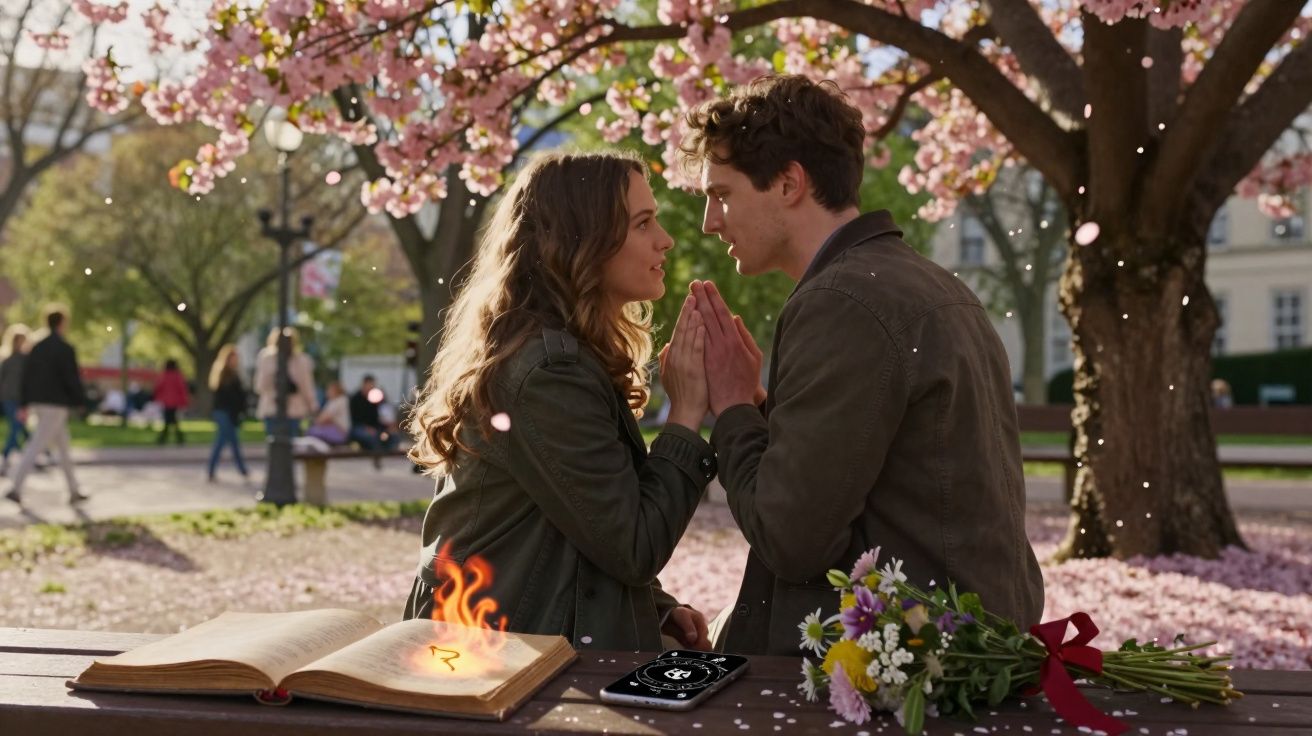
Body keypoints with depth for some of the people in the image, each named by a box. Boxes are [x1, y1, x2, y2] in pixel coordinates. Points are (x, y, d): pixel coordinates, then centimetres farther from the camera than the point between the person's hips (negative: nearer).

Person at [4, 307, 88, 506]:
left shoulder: (38, 347, 11)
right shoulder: (65, 349, -13)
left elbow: (26, 375, 10)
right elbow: (72, 379, -15)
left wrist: (25, 404, 12)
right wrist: (81, 402, -2)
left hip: (38, 403, 8)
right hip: (55, 405, -8)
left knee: (63, 446, 15)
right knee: (36, 447, -9)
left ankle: (74, 491, 18)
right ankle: (15, 488, -15)